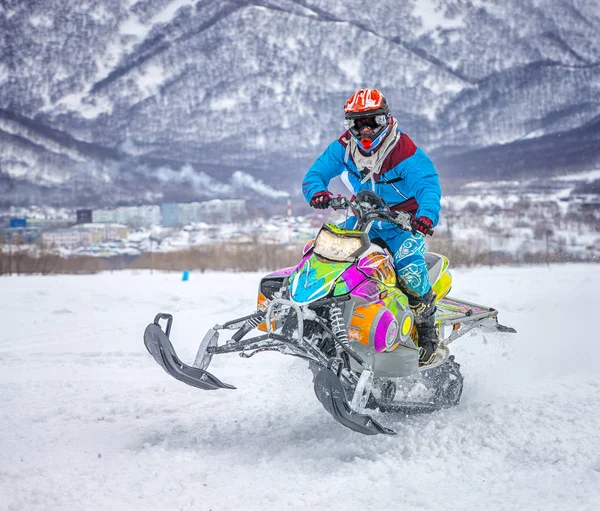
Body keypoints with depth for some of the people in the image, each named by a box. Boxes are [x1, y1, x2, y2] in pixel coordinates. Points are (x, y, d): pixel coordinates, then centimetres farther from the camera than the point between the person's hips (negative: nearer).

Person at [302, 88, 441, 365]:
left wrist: (426, 215, -50)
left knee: (411, 271, -29)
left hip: (401, 222, -5)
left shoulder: (405, 151, -20)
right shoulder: (344, 147, -5)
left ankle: (428, 332, -11)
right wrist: (317, 192, -30)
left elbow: (429, 186, -28)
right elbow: (316, 173, -4)